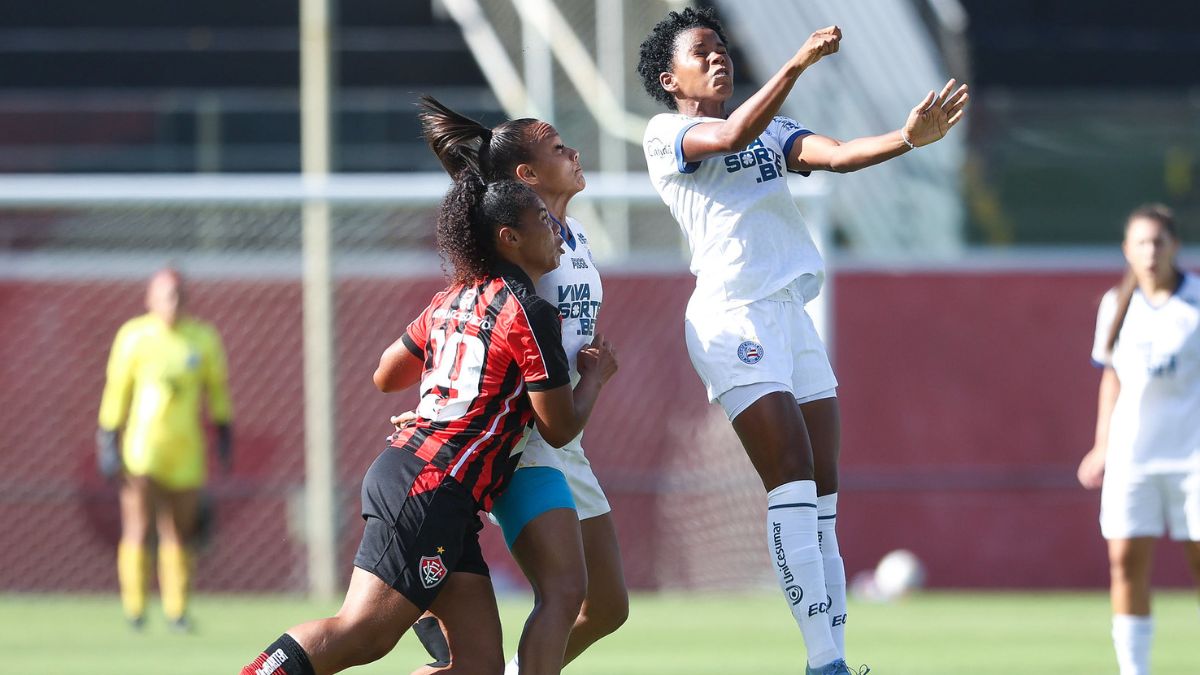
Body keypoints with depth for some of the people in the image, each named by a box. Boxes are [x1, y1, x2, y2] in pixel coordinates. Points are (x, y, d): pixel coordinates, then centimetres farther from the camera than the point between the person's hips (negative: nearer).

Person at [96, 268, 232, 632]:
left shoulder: (203, 338, 7)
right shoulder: (134, 337, -1)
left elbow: (217, 385, 18)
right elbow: (117, 388, 1)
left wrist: (223, 429, 13)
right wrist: (108, 437, -2)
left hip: (186, 451, 3)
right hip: (142, 447, -3)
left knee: (180, 532, 4)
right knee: (138, 529, -10)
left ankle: (176, 610, 10)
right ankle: (134, 608, -6)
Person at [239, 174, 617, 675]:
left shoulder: (453, 300, 16)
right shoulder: (530, 314, -8)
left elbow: (386, 375, 28)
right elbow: (560, 428, -4)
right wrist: (594, 375, 15)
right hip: (432, 490, -9)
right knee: (361, 635, -16)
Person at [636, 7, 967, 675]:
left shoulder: (774, 131, 21)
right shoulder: (666, 137, 3)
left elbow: (836, 154, 3)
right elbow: (732, 135, -17)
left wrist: (908, 138, -16)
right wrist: (797, 64, -25)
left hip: (792, 313, 7)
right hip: (733, 315, -7)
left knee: (822, 494, 2)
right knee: (793, 487, -15)